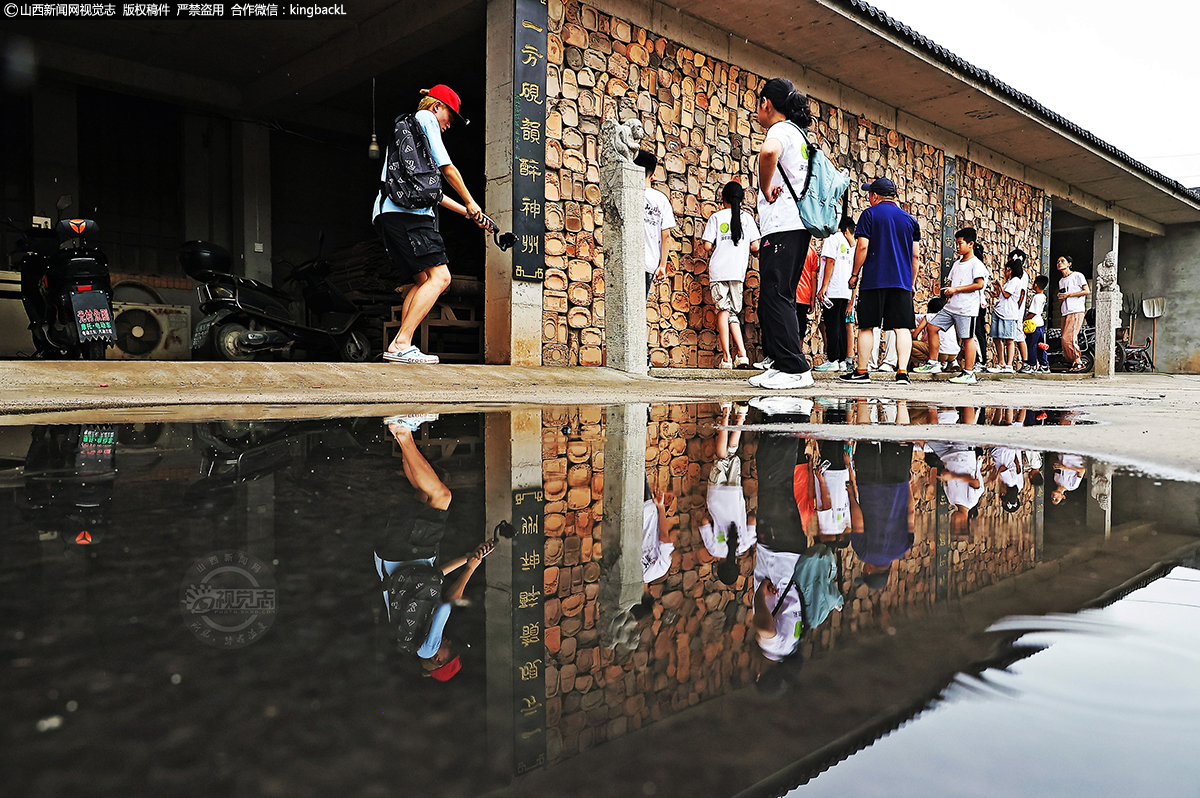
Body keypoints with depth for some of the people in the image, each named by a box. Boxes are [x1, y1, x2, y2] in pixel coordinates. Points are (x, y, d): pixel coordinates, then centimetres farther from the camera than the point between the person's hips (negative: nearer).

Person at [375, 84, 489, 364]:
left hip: (385, 213, 10)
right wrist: (470, 203, 17)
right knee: (440, 276, -16)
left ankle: (401, 346, -2)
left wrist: (467, 213, 37)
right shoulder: (425, 117, 10)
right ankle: (401, 344, -25)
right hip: (407, 212, -10)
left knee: (423, 280, 9)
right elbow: (447, 168, 5)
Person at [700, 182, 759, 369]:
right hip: (738, 271, 2)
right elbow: (755, 247, 3)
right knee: (733, 313, 11)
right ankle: (742, 354, -3)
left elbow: (707, 246, -4)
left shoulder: (716, 217, 4)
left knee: (723, 310, -2)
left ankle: (727, 357, -9)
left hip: (718, 270, -2)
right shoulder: (747, 217, 9)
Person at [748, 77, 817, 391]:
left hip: (783, 227, -10)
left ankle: (794, 369, -11)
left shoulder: (781, 129, -7)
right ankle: (782, 363, 14)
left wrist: (765, 190, -17)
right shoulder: (799, 134, 23)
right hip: (796, 226, 10)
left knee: (776, 297, -10)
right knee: (773, 299, 12)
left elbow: (768, 152, -33)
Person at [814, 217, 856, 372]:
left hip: (833, 290, -7)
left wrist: (824, 286, -15)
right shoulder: (850, 244, 19)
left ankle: (832, 360, -9)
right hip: (845, 291, 7)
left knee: (832, 325, -7)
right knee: (841, 325, 8)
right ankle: (842, 361, 7)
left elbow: (830, 262, -12)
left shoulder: (833, 238, -1)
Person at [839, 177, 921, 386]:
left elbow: (862, 246, -8)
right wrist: (911, 283, 18)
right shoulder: (910, 219, 14)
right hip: (902, 282, 3)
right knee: (902, 327, 0)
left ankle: (861, 372, 7)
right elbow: (915, 256, 12)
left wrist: (855, 274, 1)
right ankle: (902, 372, -7)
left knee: (866, 326, 3)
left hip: (873, 280, -3)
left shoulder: (870, 214, 1)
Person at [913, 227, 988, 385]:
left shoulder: (976, 263, -7)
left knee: (967, 337, -6)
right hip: (951, 306, 9)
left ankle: (969, 373, -3)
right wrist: (948, 290, 3)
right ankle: (933, 363, 12)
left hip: (967, 308, -9)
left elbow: (979, 284, -17)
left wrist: (956, 289, -17)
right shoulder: (957, 263, 18)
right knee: (932, 326, 5)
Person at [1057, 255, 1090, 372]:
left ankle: (1078, 362, -13)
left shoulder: (1077, 276, 2)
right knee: (1066, 340, 1)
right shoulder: (1061, 281, 23)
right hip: (1065, 313, 8)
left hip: (1076, 312, -8)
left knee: (1068, 338, -20)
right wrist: (1061, 298, 7)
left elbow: (1087, 291, -5)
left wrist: (1069, 294, -10)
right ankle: (1074, 363, 7)